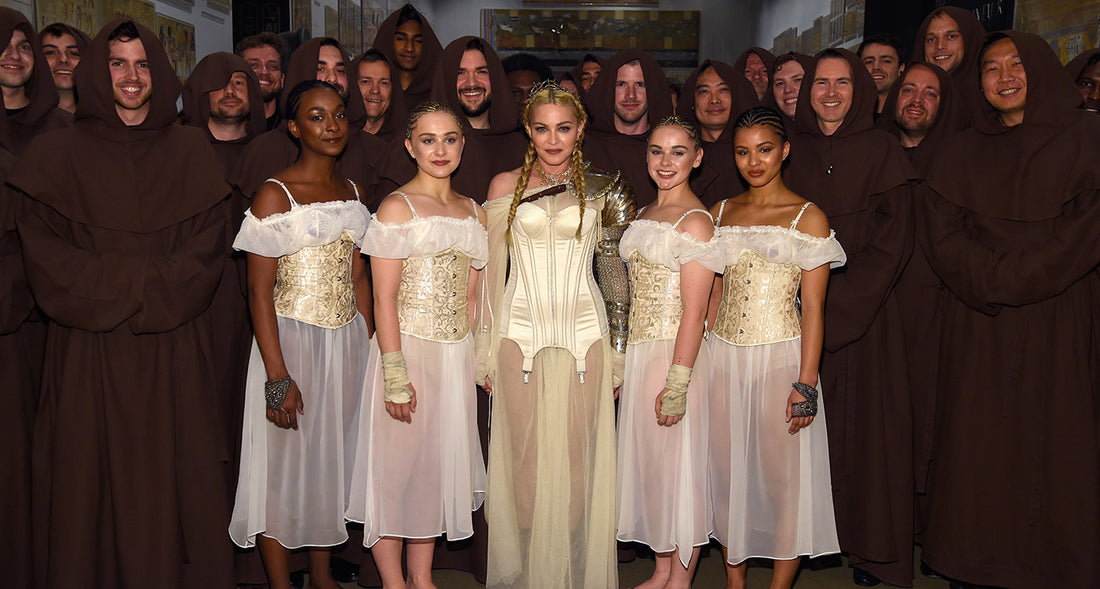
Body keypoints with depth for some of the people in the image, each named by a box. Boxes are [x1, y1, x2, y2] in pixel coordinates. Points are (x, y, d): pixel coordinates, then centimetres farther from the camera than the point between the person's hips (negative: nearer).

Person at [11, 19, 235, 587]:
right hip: (88, 347, 0)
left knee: (174, 475, 3)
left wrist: (145, 288, -12)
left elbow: (206, 247, 1)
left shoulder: (190, 151, 8)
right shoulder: (57, 154, 6)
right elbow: (44, 252, -1)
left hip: (173, 348, 1)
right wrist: (125, 285, -11)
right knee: (91, 480, 3)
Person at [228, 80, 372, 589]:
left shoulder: (351, 191, 9)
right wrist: (277, 376, -18)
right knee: (285, 462, 2)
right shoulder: (274, 195, -10)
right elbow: (259, 292, -13)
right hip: (292, 338, -6)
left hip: (347, 340, 6)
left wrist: (371, 349, 9)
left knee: (333, 457, 14)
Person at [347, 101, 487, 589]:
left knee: (441, 463, 11)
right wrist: (396, 374, -18)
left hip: (457, 353, 6)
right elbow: (384, 298, -12)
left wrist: (481, 360, 11)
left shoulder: (474, 213, 12)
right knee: (397, 463, 1)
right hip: (407, 348, -6)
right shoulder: (397, 207, -6)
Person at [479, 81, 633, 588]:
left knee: (576, 458, 3)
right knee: (524, 456, 4)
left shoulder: (604, 191, 5)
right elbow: (492, 268, 7)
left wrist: (619, 347, 2)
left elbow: (617, 271, 6)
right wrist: (484, 347, 5)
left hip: (583, 335, 0)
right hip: (520, 333, 0)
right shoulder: (506, 186, 6)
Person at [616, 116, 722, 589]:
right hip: (638, 353, 8)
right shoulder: (644, 215, 13)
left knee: (679, 466, 2)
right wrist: (619, 363, 14)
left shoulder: (695, 221, -12)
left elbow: (694, 312, -17)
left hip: (675, 354, -8)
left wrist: (677, 383, -21)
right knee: (648, 464, 13)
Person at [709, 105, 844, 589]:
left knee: (784, 474, 2)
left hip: (780, 357, -4)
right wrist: (700, 362, 9)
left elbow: (813, 308, -6)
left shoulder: (808, 217, -3)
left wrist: (806, 383, -12)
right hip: (724, 356, 4)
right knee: (726, 471, 10)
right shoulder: (721, 213, 10)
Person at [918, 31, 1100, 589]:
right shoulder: (962, 152, 14)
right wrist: (990, 279, -12)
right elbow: (941, 233, 4)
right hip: (977, 323, 2)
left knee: (1053, 437, -3)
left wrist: (1016, 277, -13)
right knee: (977, 443, 0)